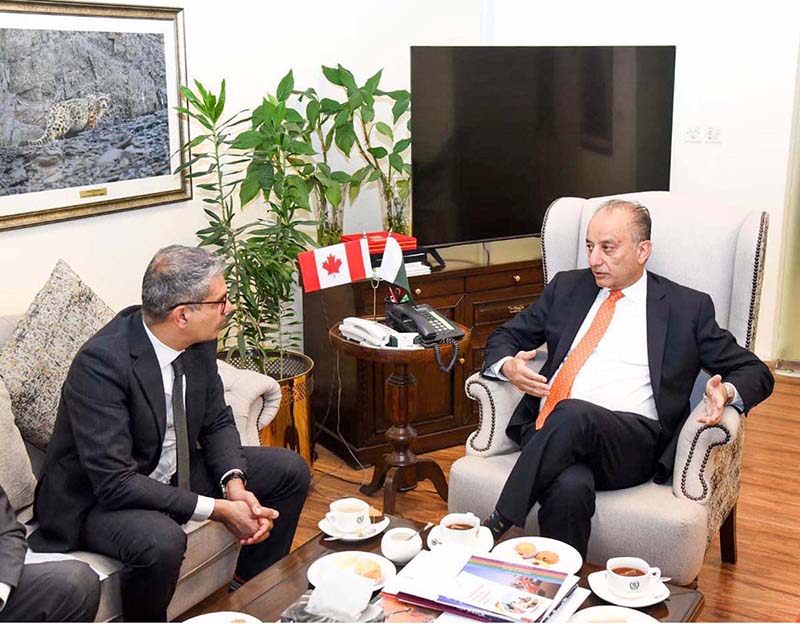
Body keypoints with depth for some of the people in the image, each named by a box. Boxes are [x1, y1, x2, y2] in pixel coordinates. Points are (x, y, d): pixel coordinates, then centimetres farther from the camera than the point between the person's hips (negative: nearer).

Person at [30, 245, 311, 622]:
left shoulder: (200, 341, -9)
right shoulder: (100, 362, -30)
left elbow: (217, 421, 4)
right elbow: (114, 482, -31)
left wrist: (235, 485, -15)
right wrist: (218, 510, -29)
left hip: (172, 471, 8)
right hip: (98, 498, -7)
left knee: (291, 471, 3)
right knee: (160, 541, -37)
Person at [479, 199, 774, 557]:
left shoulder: (687, 307, 14)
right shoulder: (567, 287, 22)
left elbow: (755, 372, 17)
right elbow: (504, 337, 26)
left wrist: (725, 391, -9)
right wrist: (508, 366, 0)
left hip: (631, 442, -2)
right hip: (546, 434, 2)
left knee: (573, 414, -36)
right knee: (569, 488, -35)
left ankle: (498, 524, -28)